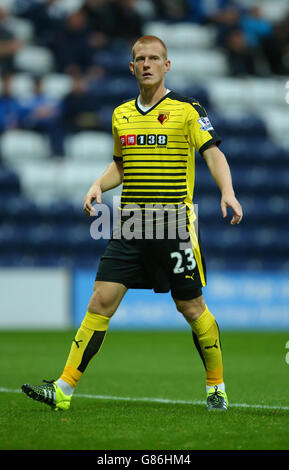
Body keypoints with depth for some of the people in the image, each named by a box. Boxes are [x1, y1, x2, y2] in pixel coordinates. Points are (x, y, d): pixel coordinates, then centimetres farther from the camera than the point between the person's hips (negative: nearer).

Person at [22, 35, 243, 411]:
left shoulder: (187, 110, -1)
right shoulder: (121, 115, 14)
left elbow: (213, 154, -9)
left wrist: (227, 192, -26)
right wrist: (98, 185, 6)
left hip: (174, 222, -4)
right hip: (130, 224, 4)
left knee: (191, 306, 2)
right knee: (101, 300, -4)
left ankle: (217, 387, 21)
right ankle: (64, 390, -6)